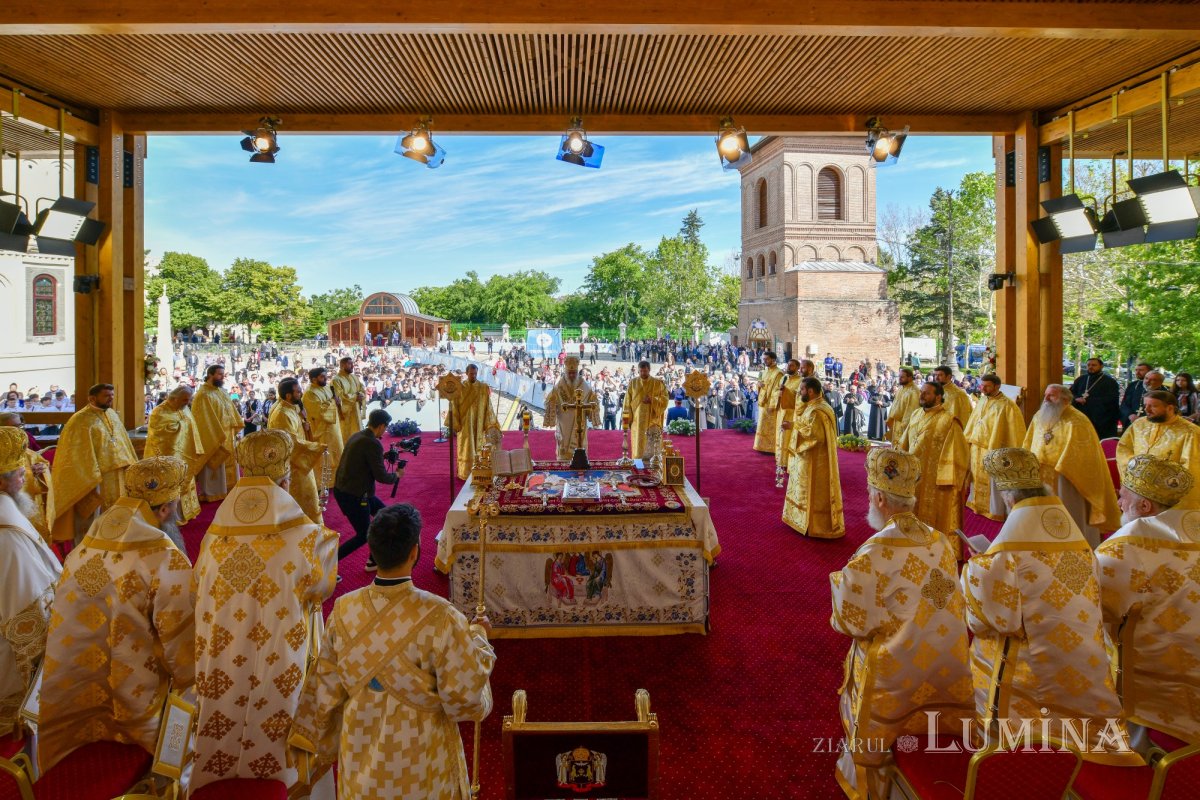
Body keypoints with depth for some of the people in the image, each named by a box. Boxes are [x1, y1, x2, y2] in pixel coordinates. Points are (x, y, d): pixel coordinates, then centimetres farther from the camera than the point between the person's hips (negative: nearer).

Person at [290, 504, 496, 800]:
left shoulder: (344, 611, -14)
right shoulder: (439, 617, -27)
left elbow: (326, 690, -1)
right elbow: (466, 702, -19)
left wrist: (323, 745, 16)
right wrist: (478, 637, -5)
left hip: (361, 756, 3)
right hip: (421, 764, -3)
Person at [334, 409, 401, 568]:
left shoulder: (357, 436, 6)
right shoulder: (373, 444, -21)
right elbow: (381, 476, -18)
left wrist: (383, 457, 19)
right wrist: (397, 475, 0)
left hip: (342, 489, 9)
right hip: (353, 496, -9)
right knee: (363, 536, 7)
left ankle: (374, 561, 28)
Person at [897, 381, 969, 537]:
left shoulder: (948, 421, -15)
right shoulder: (916, 414, 6)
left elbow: (955, 452, -17)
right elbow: (905, 443, 15)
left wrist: (947, 480, -20)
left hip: (935, 479, -7)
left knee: (934, 519, 6)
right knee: (915, 516, 17)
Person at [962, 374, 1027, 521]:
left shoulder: (1006, 405, -15)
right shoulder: (982, 401, 7)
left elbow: (1014, 431, -15)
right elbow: (973, 422, 16)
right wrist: (968, 440, 15)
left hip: (994, 450, -7)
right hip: (977, 448, 7)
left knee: (993, 481, 4)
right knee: (977, 478, 17)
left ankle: (995, 510, 16)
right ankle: (977, 504, 32)